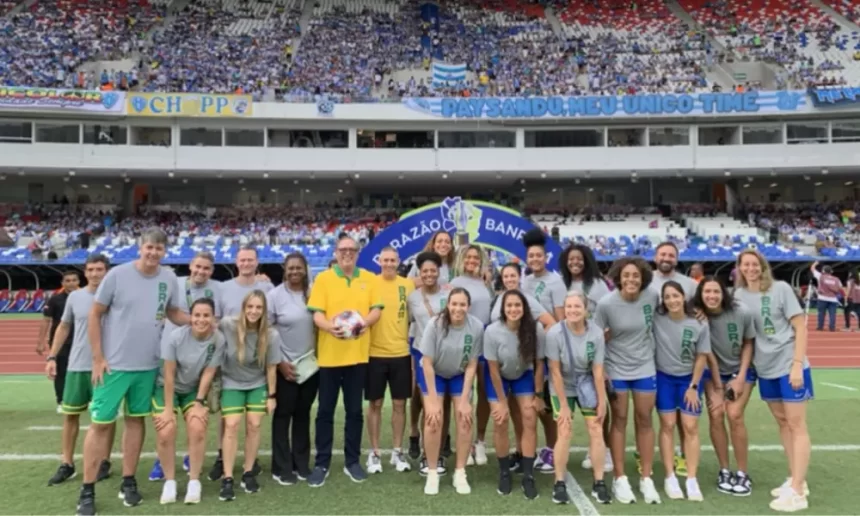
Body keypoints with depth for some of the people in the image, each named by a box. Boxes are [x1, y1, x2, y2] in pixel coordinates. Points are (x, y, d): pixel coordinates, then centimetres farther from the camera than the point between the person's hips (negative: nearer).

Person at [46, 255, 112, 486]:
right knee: (70, 413, 9)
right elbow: (63, 327, 13)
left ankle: (104, 462, 20)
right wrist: (52, 357, 8)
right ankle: (67, 464, 21)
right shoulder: (74, 297, 3)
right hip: (77, 365, 3)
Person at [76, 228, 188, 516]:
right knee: (100, 423, 2)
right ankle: (87, 490, 15)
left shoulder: (169, 278, 0)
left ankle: (128, 482, 26)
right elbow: (95, 315, -5)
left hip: (148, 365, 4)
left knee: (136, 419, 13)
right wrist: (97, 358, -8)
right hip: (113, 364, -3)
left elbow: (174, 314, 11)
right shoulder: (117, 275, -10)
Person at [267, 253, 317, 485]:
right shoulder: (275, 295, -6)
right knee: (283, 415, 4)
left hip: (311, 364, 3)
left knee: (303, 414, 12)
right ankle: (282, 468, 14)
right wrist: (279, 362, -10)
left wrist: (319, 355, 3)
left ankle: (301, 464, 23)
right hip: (285, 366, -3)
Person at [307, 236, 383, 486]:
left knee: (354, 411, 10)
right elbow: (316, 313, -7)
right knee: (325, 411, 5)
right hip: (329, 354, -2)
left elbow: (377, 309, 2)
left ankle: (352, 461, 22)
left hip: (358, 353, 2)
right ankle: (322, 463, 16)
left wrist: (365, 322, -19)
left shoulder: (370, 279, 7)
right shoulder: (323, 278, 0)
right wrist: (329, 326, -27)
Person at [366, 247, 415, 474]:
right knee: (375, 403, 7)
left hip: (401, 353, 2)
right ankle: (374, 453, 20)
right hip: (375, 353, -2)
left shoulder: (408, 284, 4)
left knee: (399, 403, 9)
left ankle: (398, 452, 22)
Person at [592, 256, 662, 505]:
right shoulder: (606, 304, -17)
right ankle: (620, 479, 16)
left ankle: (646, 479, 18)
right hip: (616, 369, -2)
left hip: (645, 368, 2)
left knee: (644, 420, 7)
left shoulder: (652, 296, -10)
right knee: (619, 420, 5)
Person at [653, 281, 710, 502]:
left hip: (689, 379, 0)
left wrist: (693, 386, -5)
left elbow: (702, 358, -6)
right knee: (668, 425, 2)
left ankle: (692, 480, 4)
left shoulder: (699, 325, -14)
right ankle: (670, 477, 8)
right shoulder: (656, 319, -14)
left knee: (691, 427, -1)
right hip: (664, 378, 0)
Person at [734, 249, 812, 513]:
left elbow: (800, 327, -10)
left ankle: (797, 491, 1)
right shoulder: (738, 295, 3)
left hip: (789, 365, -5)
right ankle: (796, 480, 27)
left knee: (796, 424, -1)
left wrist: (797, 364, -16)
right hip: (765, 369, 5)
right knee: (782, 422, 14)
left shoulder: (781, 289, -9)